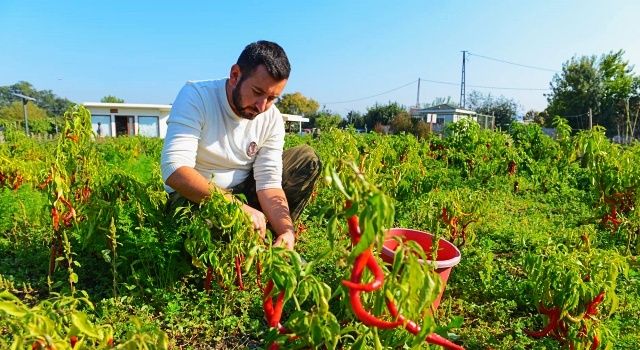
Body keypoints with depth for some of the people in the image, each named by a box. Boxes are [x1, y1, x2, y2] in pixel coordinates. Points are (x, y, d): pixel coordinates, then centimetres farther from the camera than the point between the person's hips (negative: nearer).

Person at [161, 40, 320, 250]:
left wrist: (286, 230, -32)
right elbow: (174, 169, -30)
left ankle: (270, 238, -9)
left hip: (243, 193, 5)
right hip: (194, 197, -4)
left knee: (307, 160, -8)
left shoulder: (272, 118, -8)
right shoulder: (195, 96, -20)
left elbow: (269, 182, -13)